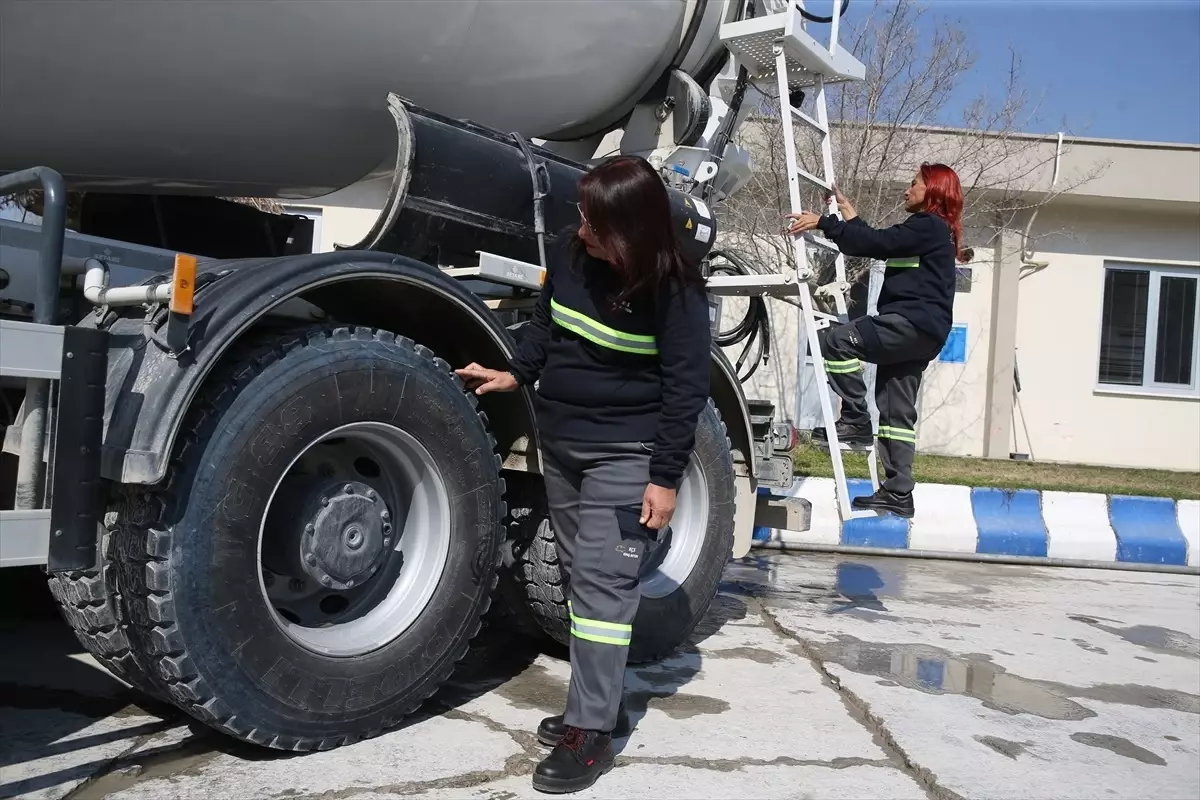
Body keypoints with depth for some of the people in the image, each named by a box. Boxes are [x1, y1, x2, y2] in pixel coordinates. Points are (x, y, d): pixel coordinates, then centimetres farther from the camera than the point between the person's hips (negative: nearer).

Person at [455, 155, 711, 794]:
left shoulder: (675, 290, -16)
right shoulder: (568, 257, 0)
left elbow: (685, 388, -14)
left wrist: (665, 476, -15)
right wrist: (516, 375, 7)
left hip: (624, 454, -7)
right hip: (558, 442, 7)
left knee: (604, 581, -8)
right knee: (579, 573, 13)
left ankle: (590, 731, 1)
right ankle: (601, 702, 26)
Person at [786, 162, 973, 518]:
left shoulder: (927, 225, -5)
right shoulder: (931, 230, 26)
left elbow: (875, 242, -15)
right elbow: (879, 244, 29)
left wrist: (824, 222, -12)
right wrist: (847, 211, 32)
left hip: (912, 324, -10)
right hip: (917, 332, 10)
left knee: (833, 340, -19)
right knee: (897, 412, 6)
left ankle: (856, 421, -15)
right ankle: (897, 494, 6)